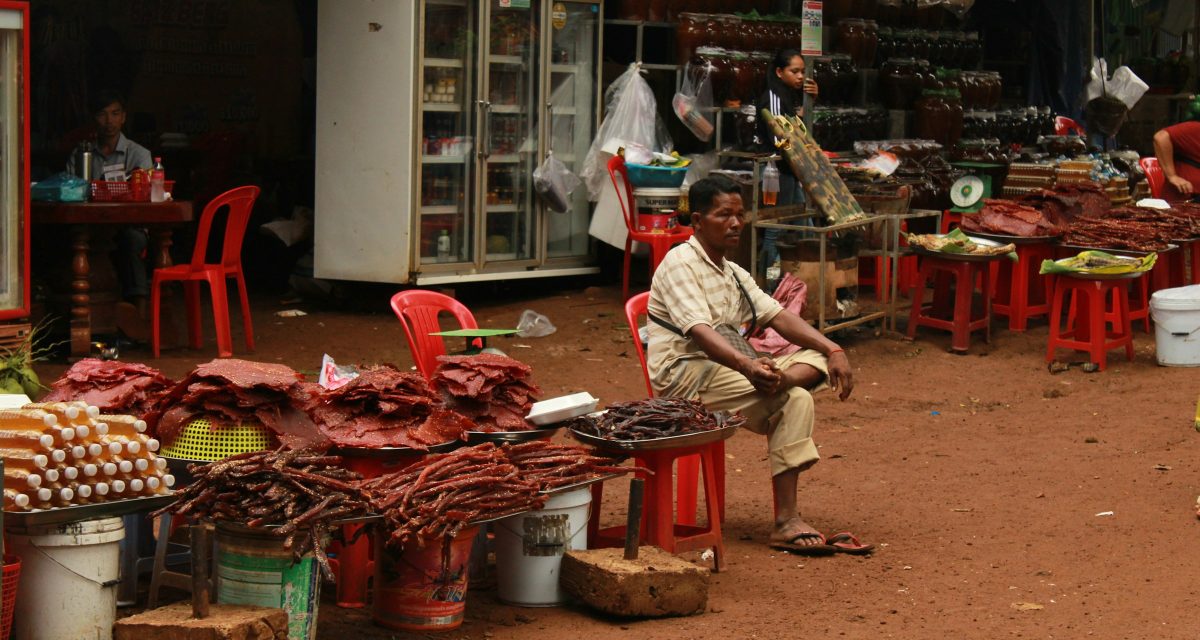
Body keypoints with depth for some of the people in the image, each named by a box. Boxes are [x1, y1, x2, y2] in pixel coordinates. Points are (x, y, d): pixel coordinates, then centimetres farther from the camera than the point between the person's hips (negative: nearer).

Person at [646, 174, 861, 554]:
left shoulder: (734, 274, 20)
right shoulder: (681, 263, -9)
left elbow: (778, 317, 10)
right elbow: (699, 330, -24)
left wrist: (833, 350, -7)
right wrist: (747, 366, -42)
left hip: (728, 370, 8)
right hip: (683, 375, -8)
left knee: (817, 358, -9)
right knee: (794, 397, -27)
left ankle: (781, 380, -38)